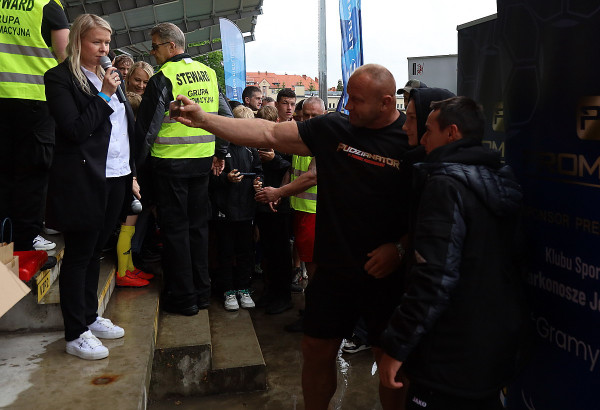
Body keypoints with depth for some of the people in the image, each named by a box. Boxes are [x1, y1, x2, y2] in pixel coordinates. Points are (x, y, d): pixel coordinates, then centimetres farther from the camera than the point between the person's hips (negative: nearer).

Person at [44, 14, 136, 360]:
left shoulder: (111, 75, 15)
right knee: (79, 255, 1)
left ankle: (90, 316, 29)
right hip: (84, 179, -7)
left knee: (95, 250, 16)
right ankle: (75, 334, 11)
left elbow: (127, 124, 19)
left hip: (116, 177, 7)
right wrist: (104, 95, -15)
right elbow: (75, 130, -14)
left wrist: (132, 171, 15)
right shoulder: (60, 78, -6)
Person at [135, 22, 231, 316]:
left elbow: (147, 127, -11)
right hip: (202, 161, 6)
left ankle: (183, 298, 12)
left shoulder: (163, 79, -11)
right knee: (198, 225, 14)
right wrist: (220, 152, 18)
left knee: (175, 228, 4)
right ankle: (202, 291, 23)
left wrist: (137, 165, -1)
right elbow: (226, 116, 11)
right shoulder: (209, 73, 8)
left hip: (170, 162, -6)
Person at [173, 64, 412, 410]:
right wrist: (203, 119, -8)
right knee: (317, 351, 16)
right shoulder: (333, 127, -1)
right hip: (334, 268, 4)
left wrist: (401, 248, -18)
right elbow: (268, 134, -3)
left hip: (386, 275, -3)